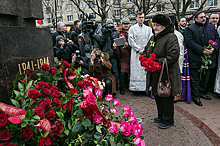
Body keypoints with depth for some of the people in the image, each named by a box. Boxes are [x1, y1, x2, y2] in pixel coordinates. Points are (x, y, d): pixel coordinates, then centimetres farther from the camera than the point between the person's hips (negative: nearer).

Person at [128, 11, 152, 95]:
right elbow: (131, 41, -1)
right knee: (136, 70, -3)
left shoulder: (148, 29, 13)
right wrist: (139, 49, -9)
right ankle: (136, 89, 3)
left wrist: (144, 49, -8)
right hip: (136, 53, -2)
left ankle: (147, 88, 7)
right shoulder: (132, 29, 7)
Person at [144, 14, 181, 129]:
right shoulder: (153, 38, 14)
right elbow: (146, 51, 22)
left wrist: (158, 62, -26)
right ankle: (161, 116, 37)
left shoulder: (171, 37, -14)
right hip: (155, 75, 9)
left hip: (167, 74, -8)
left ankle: (168, 120, 21)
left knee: (166, 98, 3)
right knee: (157, 96, 19)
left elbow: (173, 56, -22)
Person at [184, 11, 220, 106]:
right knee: (195, 78, 1)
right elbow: (190, 42, -16)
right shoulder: (190, 29, -5)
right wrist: (202, 50, -21)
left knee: (205, 77, 17)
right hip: (195, 58, -6)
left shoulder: (211, 27, 13)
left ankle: (202, 93, 33)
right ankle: (195, 96, 13)